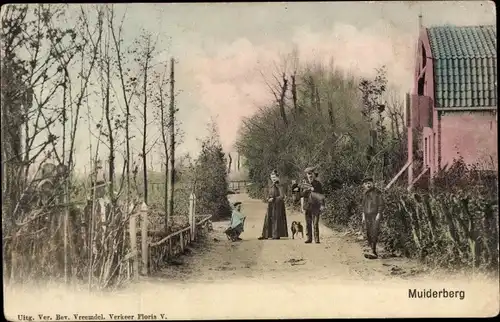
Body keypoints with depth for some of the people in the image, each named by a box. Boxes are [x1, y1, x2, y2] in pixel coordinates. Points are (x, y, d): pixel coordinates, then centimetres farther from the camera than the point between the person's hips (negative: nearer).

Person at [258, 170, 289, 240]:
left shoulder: (279, 186, -9)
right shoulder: (271, 186, 13)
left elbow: (282, 196, -15)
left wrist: (273, 199, -16)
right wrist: (268, 199, 0)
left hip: (277, 205, -7)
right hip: (270, 205, 7)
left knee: (276, 219, -4)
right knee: (268, 219, 5)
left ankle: (277, 235, 1)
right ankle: (265, 235, 6)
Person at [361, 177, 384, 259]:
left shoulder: (377, 192, -7)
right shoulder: (366, 194, 15)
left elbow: (381, 204, -9)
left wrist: (378, 215, -16)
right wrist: (363, 217, 18)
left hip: (375, 216, -7)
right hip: (367, 217, 7)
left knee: (374, 234, -15)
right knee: (369, 234, 5)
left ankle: (374, 253, -18)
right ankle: (373, 252, 10)